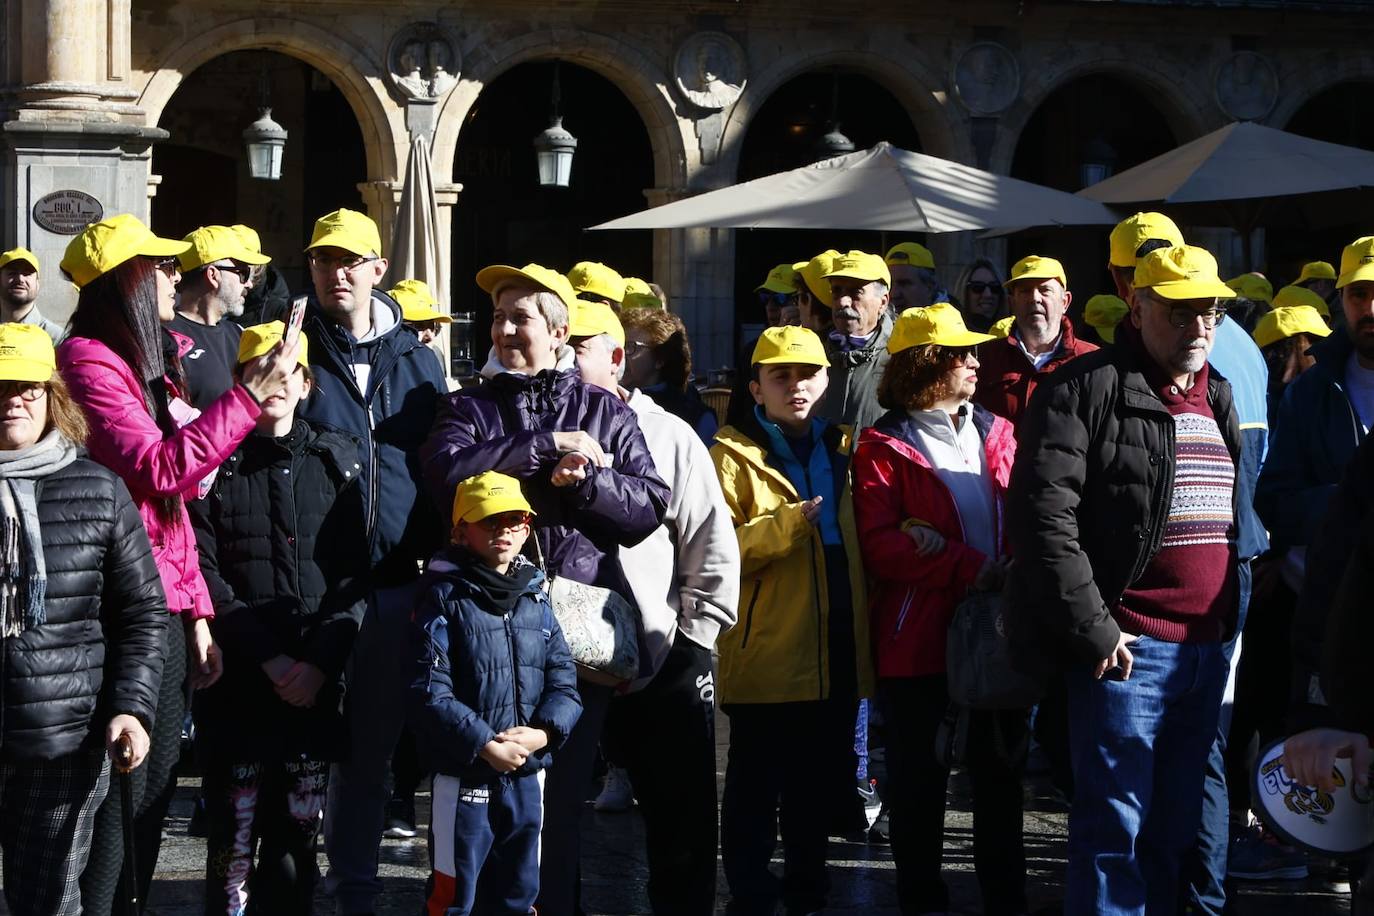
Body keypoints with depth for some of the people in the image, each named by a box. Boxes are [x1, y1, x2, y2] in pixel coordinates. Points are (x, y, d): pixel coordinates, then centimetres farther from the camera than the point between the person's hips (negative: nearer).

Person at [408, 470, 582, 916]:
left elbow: (564, 682, 6)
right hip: (464, 775, -5)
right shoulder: (445, 599, -7)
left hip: (528, 775, 5)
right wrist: (485, 745, -19)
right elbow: (429, 693, -15)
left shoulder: (536, 599, 9)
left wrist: (543, 733, -13)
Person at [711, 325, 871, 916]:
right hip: (766, 652, -6)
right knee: (756, 786, 0)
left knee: (822, 780, 14)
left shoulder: (839, 448, 15)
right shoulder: (734, 454, -3)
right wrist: (786, 524, -24)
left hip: (837, 655, 6)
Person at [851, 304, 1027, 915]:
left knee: (1000, 771, 11)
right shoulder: (884, 447, -3)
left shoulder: (995, 434, 13)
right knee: (920, 778, 4)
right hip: (920, 639, -4)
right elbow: (879, 545, -14)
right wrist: (969, 568, -22)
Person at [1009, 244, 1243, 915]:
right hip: (1125, 647, -7)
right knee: (1115, 822, -5)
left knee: (1179, 822, 13)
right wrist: (1092, 630, -17)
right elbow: (1044, 516, -16)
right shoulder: (1087, 389, -8)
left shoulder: (1218, 400, 16)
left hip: (1209, 649, 7)